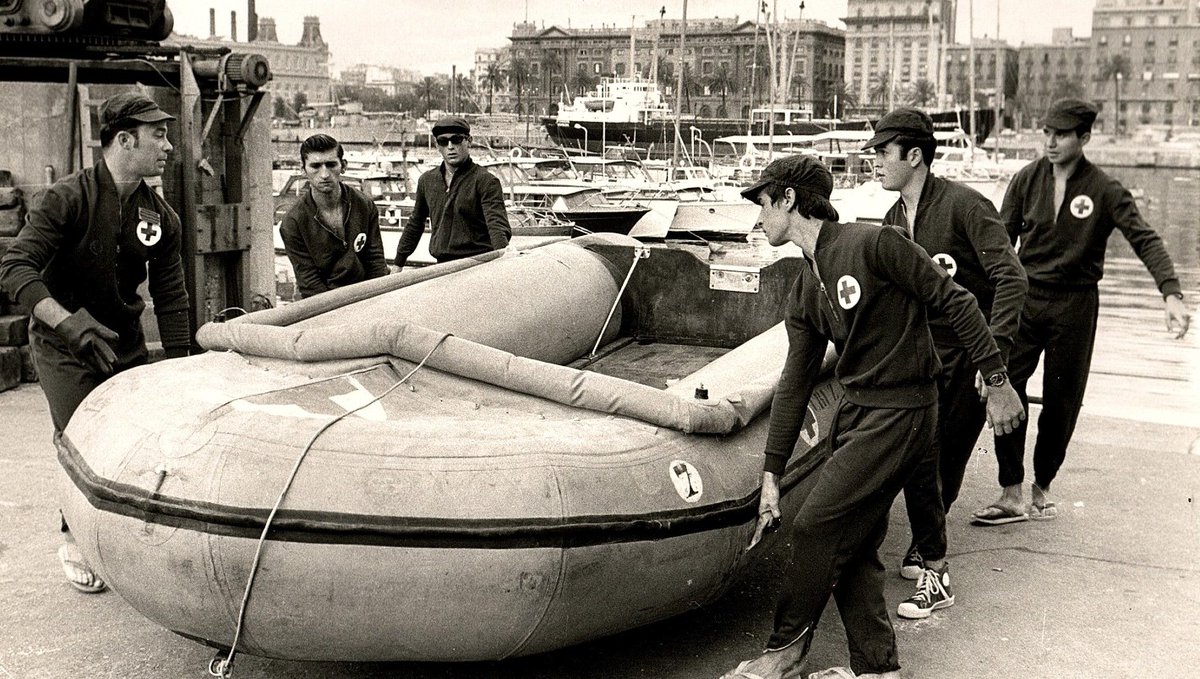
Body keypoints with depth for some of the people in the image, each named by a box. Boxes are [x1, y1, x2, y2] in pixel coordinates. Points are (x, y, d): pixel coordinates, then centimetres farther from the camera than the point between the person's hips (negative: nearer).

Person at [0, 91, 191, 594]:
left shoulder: (162, 217, -1)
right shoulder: (69, 198, -16)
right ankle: (75, 544, 14)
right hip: (63, 347, -5)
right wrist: (69, 322, -37)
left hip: (126, 345, 5)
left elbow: (171, 302, 2)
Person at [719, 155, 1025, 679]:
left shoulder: (873, 244, -14)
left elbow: (956, 302, -11)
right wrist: (771, 476, 10)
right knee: (854, 547, 9)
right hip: (856, 411, 8)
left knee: (816, 528, -7)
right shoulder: (803, 295, 10)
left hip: (900, 413, -8)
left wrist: (997, 382, -11)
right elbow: (794, 385, 12)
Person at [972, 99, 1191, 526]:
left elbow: (1144, 240, -12)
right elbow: (1002, 240, 5)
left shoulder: (1104, 190, -6)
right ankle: (1011, 495, -2)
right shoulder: (1027, 179, 1)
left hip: (1074, 305, -1)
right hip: (1025, 298, 2)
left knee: (1061, 402, 5)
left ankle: (1042, 488, 24)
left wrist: (1172, 294, -25)